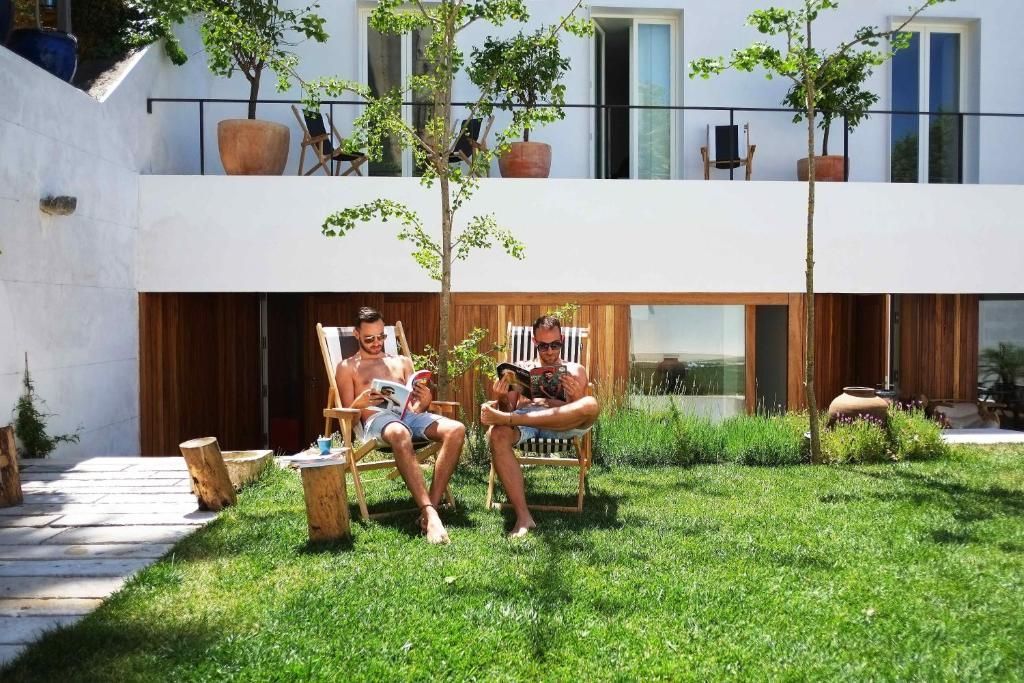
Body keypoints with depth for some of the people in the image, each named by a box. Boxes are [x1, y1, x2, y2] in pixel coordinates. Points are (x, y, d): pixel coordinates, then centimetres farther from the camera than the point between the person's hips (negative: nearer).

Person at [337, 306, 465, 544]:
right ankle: (429, 512, -47)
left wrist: (425, 400, -4)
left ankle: (432, 506, -34)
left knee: (456, 429, -28)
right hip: (376, 418, -4)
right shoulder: (347, 367, 19)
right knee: (400, 434, -43)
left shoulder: (402, 361, 28)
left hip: (409, 414, 4)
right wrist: (361, 402, -13)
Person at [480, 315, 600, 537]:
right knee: (497, 434, -36)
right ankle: (523, 517, -36)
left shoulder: (575, 371, 24)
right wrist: (501, 400, -8)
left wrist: (575, 399, -16)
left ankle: (503, 418, -36)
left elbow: (577, 411, 8)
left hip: (562, 425, 0)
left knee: (591, 405, -33)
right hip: (522, 421, 0)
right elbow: (509, 409, 16)